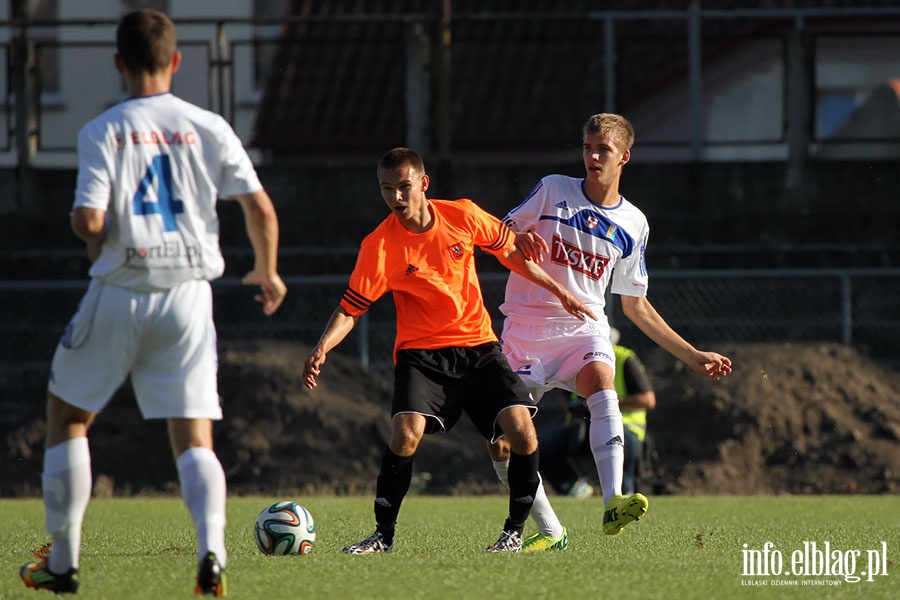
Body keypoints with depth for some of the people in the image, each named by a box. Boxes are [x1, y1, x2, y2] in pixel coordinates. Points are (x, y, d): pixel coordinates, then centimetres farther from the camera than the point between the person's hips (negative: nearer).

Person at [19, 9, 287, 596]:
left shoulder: (104, 131, -6)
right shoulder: (209, 128, 1)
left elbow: (89, 221, -16)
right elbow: (261, 208, -2)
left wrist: (95, 243, 8)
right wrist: (267, 272, 16)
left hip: (121, 294, -2)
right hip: (189, 294, 2)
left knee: (67, 414, 17)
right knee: (194, 439, 4)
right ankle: (212, 550, -22)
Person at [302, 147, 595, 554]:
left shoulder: (463, 216, -5)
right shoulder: (379, 246, -12)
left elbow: (509, 252, 12)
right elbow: (350, 309, -10)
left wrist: (558, 291, 16)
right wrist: (322, 349, -27)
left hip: (478, 346, 2)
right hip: (421, 353, -2)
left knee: (520, 427, -16)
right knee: (406, 431, -25)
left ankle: (515, 529, 4)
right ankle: (384, 535, -8)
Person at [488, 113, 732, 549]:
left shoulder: (633, 225, 9)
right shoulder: (552, 190, 4)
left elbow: (636, 305, 17)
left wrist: (692, 355, 14)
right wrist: (518, 241, -20)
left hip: (583, 328, 0)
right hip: (525, 329, 0)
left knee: (602, 386, -34)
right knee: (501, 444, -6)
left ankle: (613, 504, -48)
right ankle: (549, 530, 13)